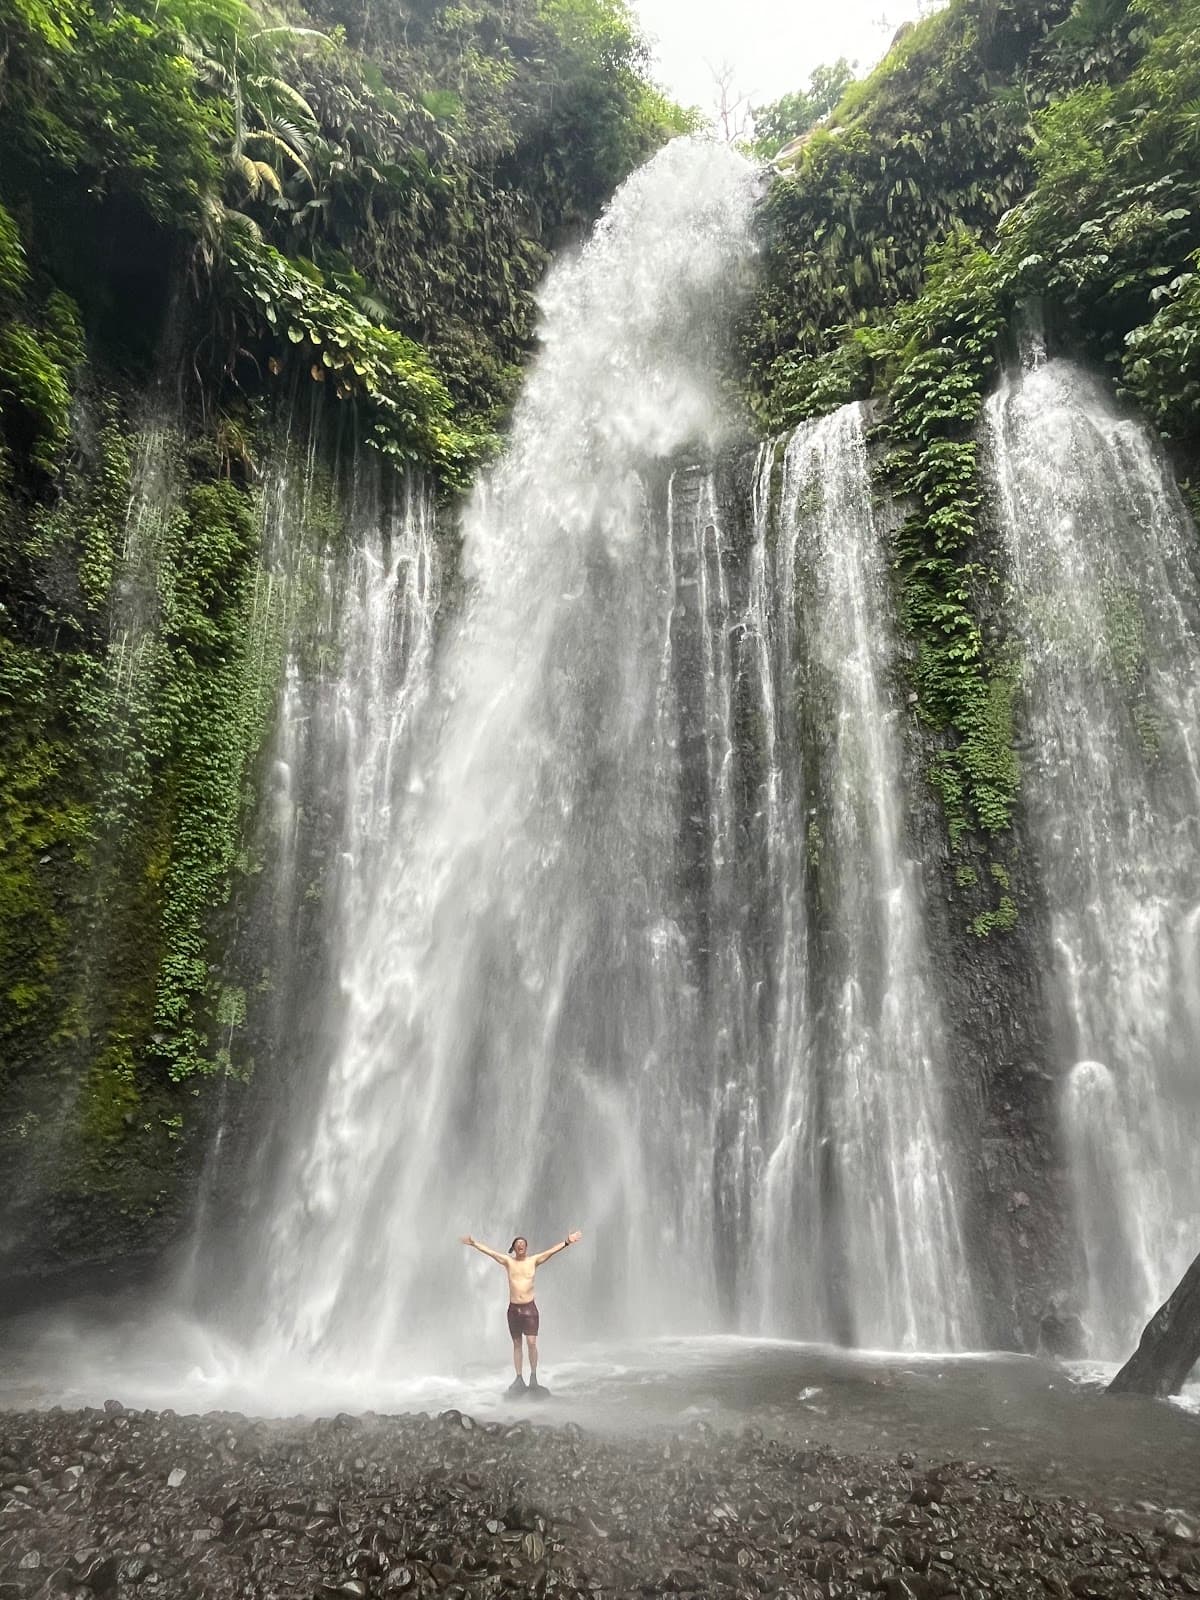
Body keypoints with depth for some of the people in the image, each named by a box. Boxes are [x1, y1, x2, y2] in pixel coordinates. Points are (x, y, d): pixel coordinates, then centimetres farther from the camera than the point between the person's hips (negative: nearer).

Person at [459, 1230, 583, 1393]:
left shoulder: (534, 1260, -3)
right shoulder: (508, 1261, 1)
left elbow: (552, 1251, -14)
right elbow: (489, 1251, -6)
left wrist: (567, 1242, -26)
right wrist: (473, 1243, -15)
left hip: (530, 1308, -2)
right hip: (514, 1309, 2)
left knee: (531, 1342, -10)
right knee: (516, 1344, 9)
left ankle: (533, 1377, 5)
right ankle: (519, 1378, 20)